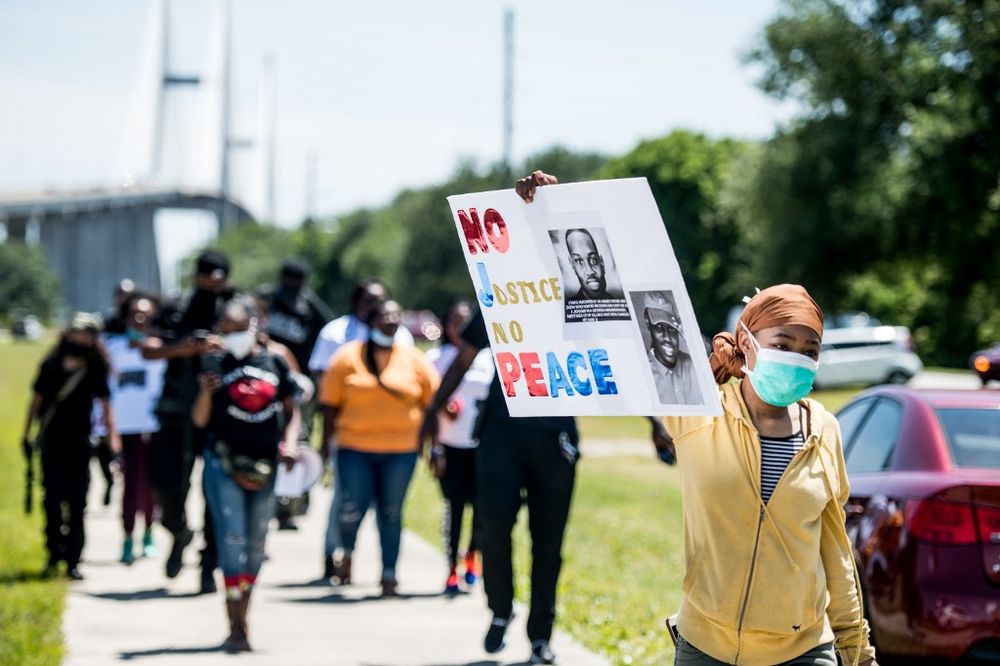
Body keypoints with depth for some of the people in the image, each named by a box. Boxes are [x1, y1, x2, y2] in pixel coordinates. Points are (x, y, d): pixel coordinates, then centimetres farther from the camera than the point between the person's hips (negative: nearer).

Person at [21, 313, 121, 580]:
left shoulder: (95, 371, -1)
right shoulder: (50, 365, 3)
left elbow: (106, 406, -1)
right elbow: (37, 400, 12)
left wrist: (113, 440, -9)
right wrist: (27, 435, 13)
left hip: (80, 445, -1)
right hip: (51, 444, 1)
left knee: (77, 504, -1)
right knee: (52, 501, 1)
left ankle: (73, 561, 3)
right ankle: (54, 556, 13)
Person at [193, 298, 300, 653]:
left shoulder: (275, 363, 5)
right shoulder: (216, 365, 0)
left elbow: (291, 411, 11)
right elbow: (200, 420, -1)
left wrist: (289, 446, -5)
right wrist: (205, 393, -20)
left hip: (265, 465, 3)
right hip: (225, 464, -3)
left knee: (256, 545, 11)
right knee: (232, 540, -10)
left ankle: (242, 620, 25)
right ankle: (236, 628, -10)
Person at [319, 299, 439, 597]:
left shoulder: (413, 359, 4)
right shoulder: (348, 357, 1)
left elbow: (433, 402, 9)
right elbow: (330, 404, 4)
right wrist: (326, 444, 2)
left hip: (400, 451, 1)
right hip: (354, 448, -1)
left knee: (391, 513, 3)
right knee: (352, 508, -7)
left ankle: (389, 574, 12)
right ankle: (347, 552, 24)